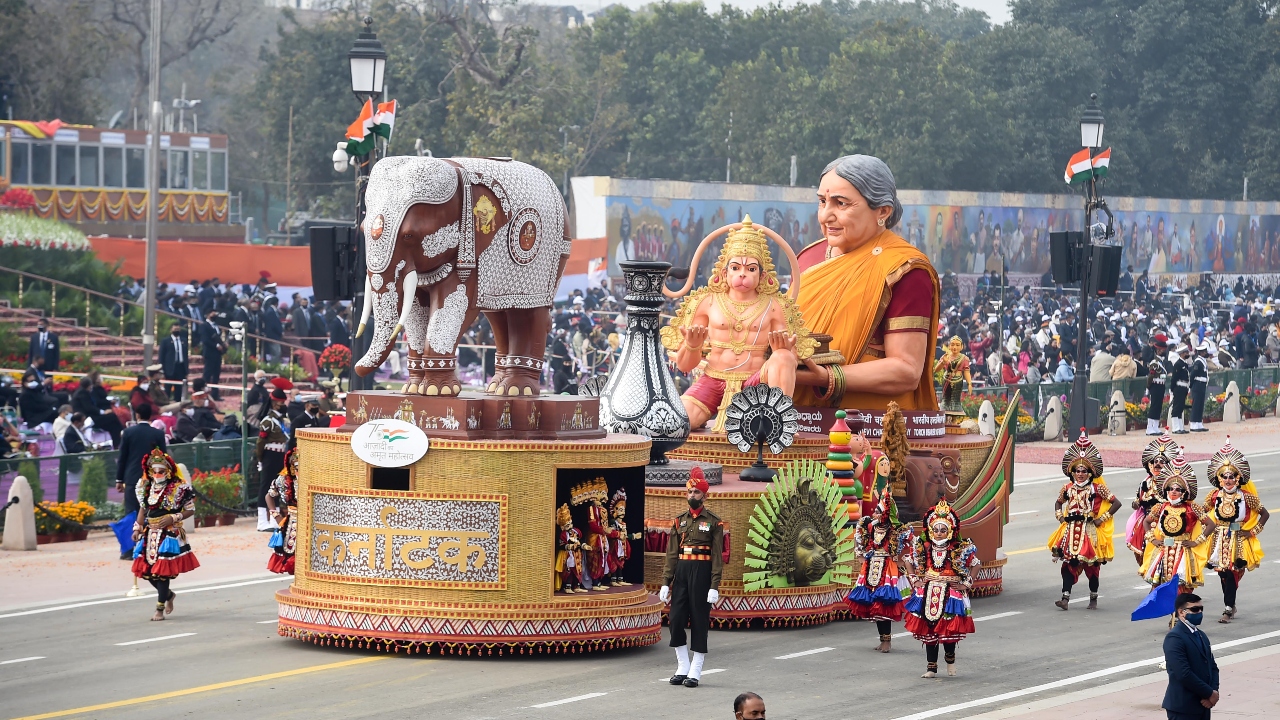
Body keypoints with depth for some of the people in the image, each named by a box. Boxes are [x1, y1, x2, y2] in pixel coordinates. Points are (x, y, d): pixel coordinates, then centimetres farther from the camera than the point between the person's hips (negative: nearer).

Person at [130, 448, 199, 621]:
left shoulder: (178, 488, -8)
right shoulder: (145, 487, 7)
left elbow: (190, 510, -4)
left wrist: (173, 518, -17)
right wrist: (138, 528, 7)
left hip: (169, 534, -6)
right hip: (150, 534, 6)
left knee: (162, 571, -9)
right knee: (146, 569, 6)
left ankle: (160, 609, 1)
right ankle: (168, 595, 33)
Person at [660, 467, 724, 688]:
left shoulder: (713, 522, -1)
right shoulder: (679, 521, 11)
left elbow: (717, 556, -5)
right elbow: (672, 554, 10)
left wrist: (714, 586, -12)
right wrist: (666, 582, 4)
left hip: (702, 574, -4)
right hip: (680, 573, 4)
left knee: (699, 621, 0)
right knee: (676, 619, 1)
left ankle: (695, 672, 4)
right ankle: (682, 668, 13)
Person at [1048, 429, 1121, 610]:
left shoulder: (1097, 488, -5)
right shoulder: (1067, 488, 6)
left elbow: (1116, 503, -5)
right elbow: (1058, 503, 26)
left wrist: (1102, 519, -8)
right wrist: (1060, 517, 9)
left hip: (1090, 532, -3)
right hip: (1071, 531, 3)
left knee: (1092, 566, 4)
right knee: (1068, 565, -4)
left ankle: (1093, 599, 17)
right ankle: (1065, 598, -6)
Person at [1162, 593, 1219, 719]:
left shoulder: (1201, 635, 16)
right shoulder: (1174, 637, -14)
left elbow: (1212, 666, 15)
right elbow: (1183, 674, -22)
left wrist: (1214, 691, -5)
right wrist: (1210, 693, -14)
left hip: (1202, 704, 9)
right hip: (1183, 707, -9)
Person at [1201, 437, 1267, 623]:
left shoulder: (1245, 496, -8)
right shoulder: (1215, 496, -1)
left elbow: (1265, 514, -1)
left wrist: (1253, 532, -5)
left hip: (1237, 539, -3)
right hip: (1219, 539, 3)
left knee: (1230, 574, -8)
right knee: (1223, 573, 6)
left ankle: (1228, 608, 0)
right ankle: (1230, 606, 23)